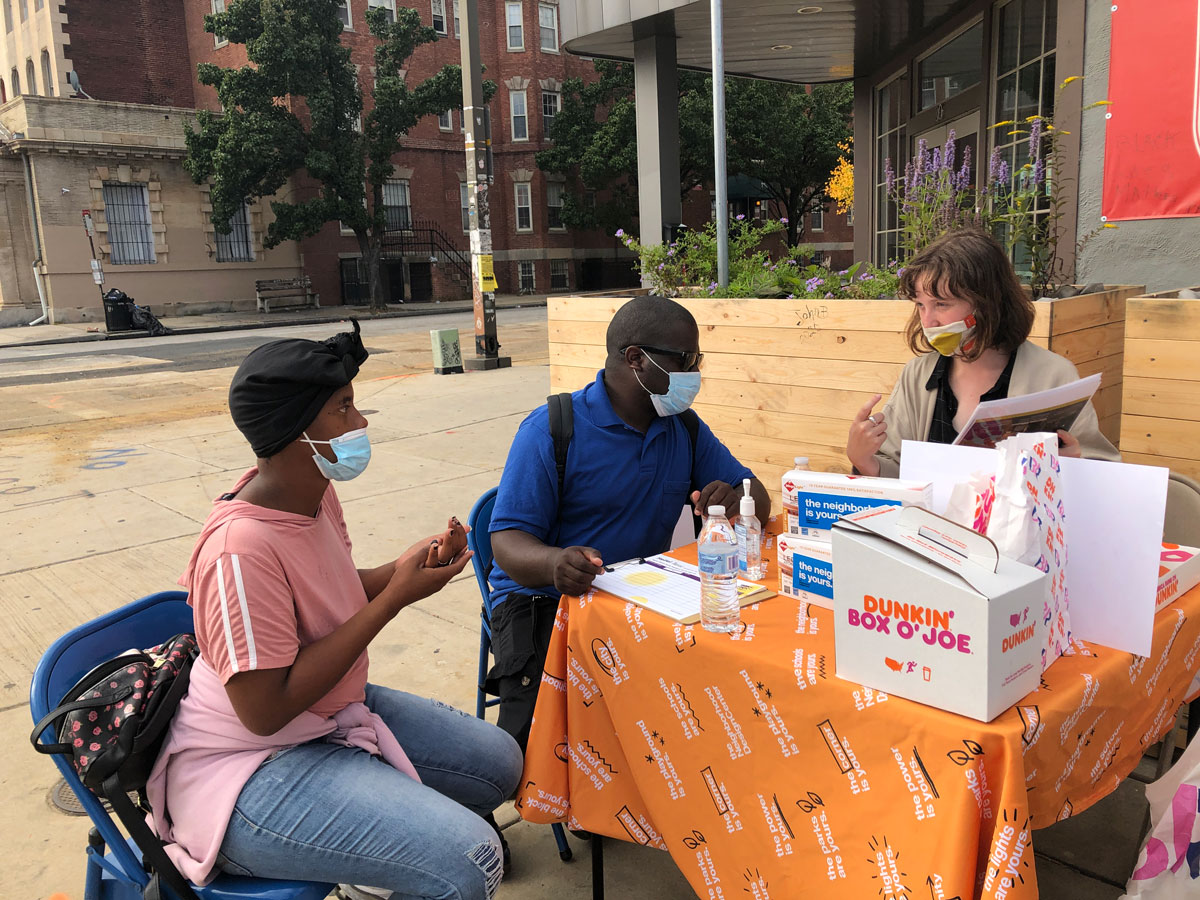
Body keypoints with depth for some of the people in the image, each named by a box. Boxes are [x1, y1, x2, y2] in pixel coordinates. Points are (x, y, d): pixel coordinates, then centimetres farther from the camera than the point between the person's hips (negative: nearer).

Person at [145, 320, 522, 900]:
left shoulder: (314, 494, -2)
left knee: (500, 764, 11)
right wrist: (395, 597, -27)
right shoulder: (242, 546, -30)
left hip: (330, 713, 10)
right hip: (248, 766, -9)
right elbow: (266, 709, -29)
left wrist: (405, 567, -8)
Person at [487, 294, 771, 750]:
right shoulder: (551, 430, -9)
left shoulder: (685, 428, 9)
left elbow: (758, 499, 11)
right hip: (546, 602, -4)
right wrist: (555, 563, -38)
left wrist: (736, 500, -16)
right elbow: (508, 540, -14)